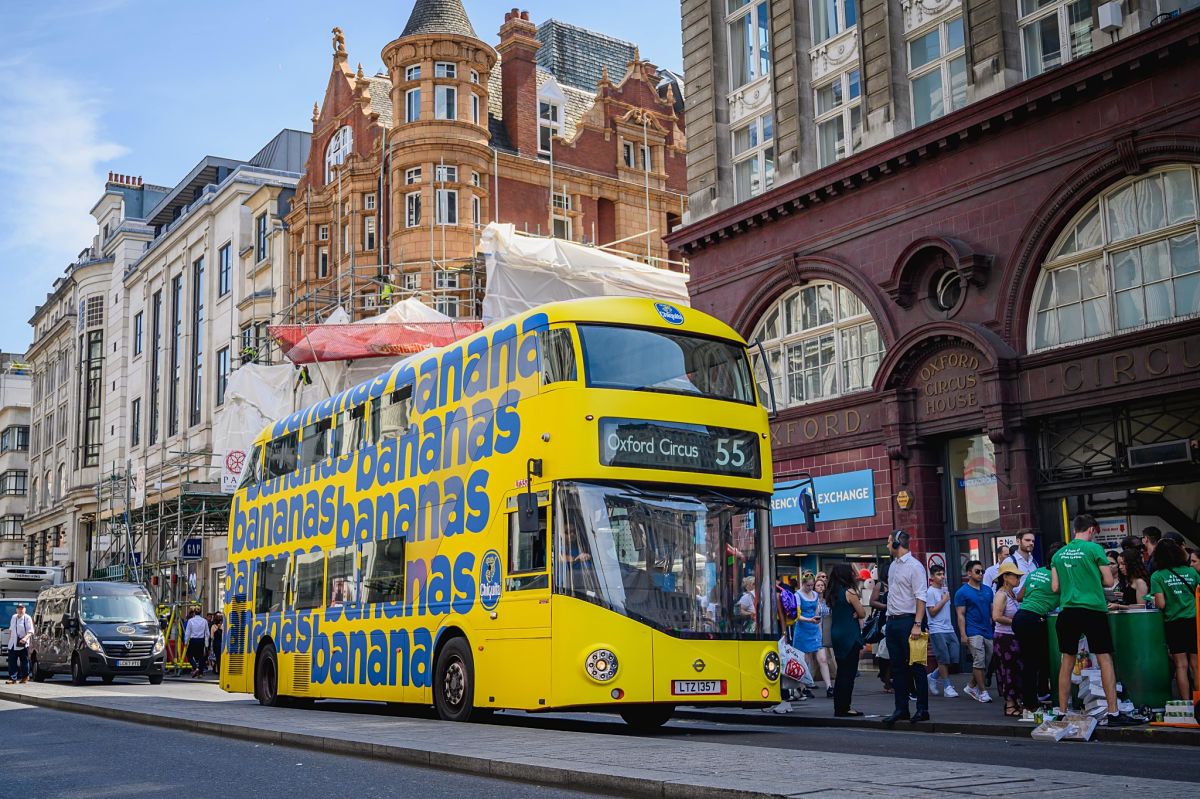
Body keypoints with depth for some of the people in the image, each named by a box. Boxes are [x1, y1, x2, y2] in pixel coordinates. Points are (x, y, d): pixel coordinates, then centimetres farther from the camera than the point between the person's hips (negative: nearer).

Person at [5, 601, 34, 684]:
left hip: (23, 645, -5)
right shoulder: (13, 617, 14)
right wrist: (9, 638, 20)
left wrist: (25, 638, -29)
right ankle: (13, 678, -1)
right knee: (12, 662, -2)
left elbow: (30, 631, -12)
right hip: (13, 644, 5)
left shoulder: (27, 618, -6)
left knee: (24, 661, 3)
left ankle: (25, 677, 15)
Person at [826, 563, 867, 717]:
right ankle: (844, 708, -2)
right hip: (850, 635, -8)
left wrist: (852, 613, 1)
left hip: (836, 635, 8)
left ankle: (839, 707, 16)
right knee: (849, 672, -3)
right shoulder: (849, 592, -12)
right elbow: (862, 613, -7)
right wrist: (859, 604, 9)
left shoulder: (832, 593, 10)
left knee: (841, 672, 13)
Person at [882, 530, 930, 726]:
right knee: (897, 667, 10)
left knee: (916, 666, -3)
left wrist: (917, 624, -22)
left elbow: (920, 598, -15)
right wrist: (889, 620, 14)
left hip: (908, 621, -8)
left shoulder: (914, 566, -10)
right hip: (892, 621, 8)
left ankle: (922, 709, 2)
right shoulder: (893, 565, 15)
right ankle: (901, 709, 15)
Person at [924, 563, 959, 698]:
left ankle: (933, 677, 20)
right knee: (943, 660, -4)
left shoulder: (945, 589, 15)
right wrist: (944, 601, -9)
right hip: (937, 630, -7)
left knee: (954, 658, 2)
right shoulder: (930, 592, -7)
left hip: (949, 629, 7)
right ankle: (947, 687, 6)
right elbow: (932, 612, -11)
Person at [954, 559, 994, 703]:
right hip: (973, 632, -6)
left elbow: (992, 610, 20)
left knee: (986, 663, 8)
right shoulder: (962, 592, -3)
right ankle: (983, 691, -1)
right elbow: (960, 615, -5)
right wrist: (963, 634, -12)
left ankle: (971, 687, 23)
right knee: (979, 661, -9)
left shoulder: (987, 590, 14)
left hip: (988, 632, 6)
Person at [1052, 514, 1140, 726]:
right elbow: (1109, 581, 0)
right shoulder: (1094, 549, -2)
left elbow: (1055, 587, 10)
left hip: (1068, 611, 4)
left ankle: (1062, 713, 11)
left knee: (1067, 661, 9)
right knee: (1105, 660, 0)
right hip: (1093, 610, -4)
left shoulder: (1059, 554, 10)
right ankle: (1113, 713, -3)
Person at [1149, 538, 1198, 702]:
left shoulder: (1157, 576, -4)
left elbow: (1160, 604, -10)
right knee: (1195, 664, 4)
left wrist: (1153, 602, 11)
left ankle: (1186, 703, 1)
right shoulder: (1191, 572, 5)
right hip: (1194, 621, 2)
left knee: (1181, 665, 1)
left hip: (1174, 622, -2)